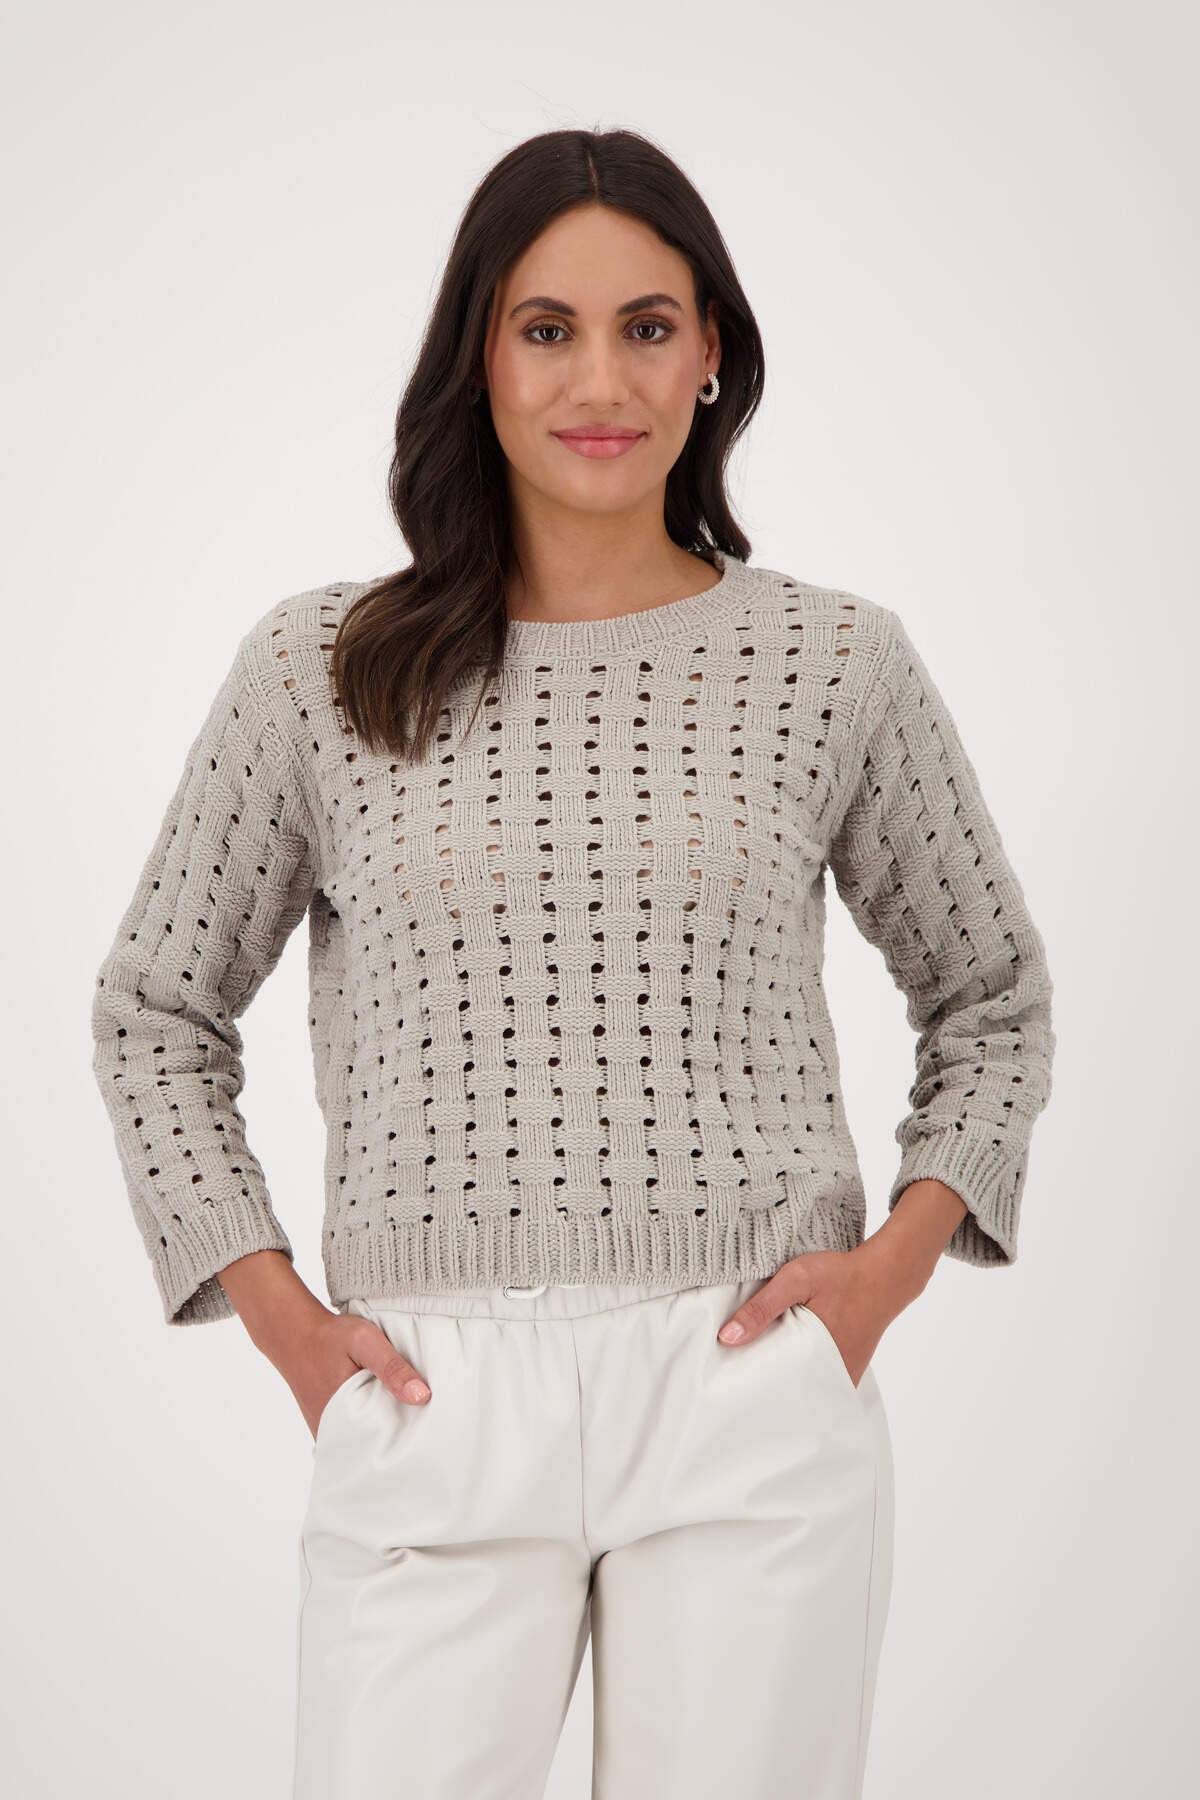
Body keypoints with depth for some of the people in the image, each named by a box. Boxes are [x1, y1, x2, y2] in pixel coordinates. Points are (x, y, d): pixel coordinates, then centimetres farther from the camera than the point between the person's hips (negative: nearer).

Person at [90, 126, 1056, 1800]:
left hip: (752, 1397, 1)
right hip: (435, 1408, 0)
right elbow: (156, 1006, 12)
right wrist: (272, 1308, 3)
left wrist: (897, 1258, 2)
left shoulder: (834, 662, 3)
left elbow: (991, 997, 16)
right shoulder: (320, 668, 2)